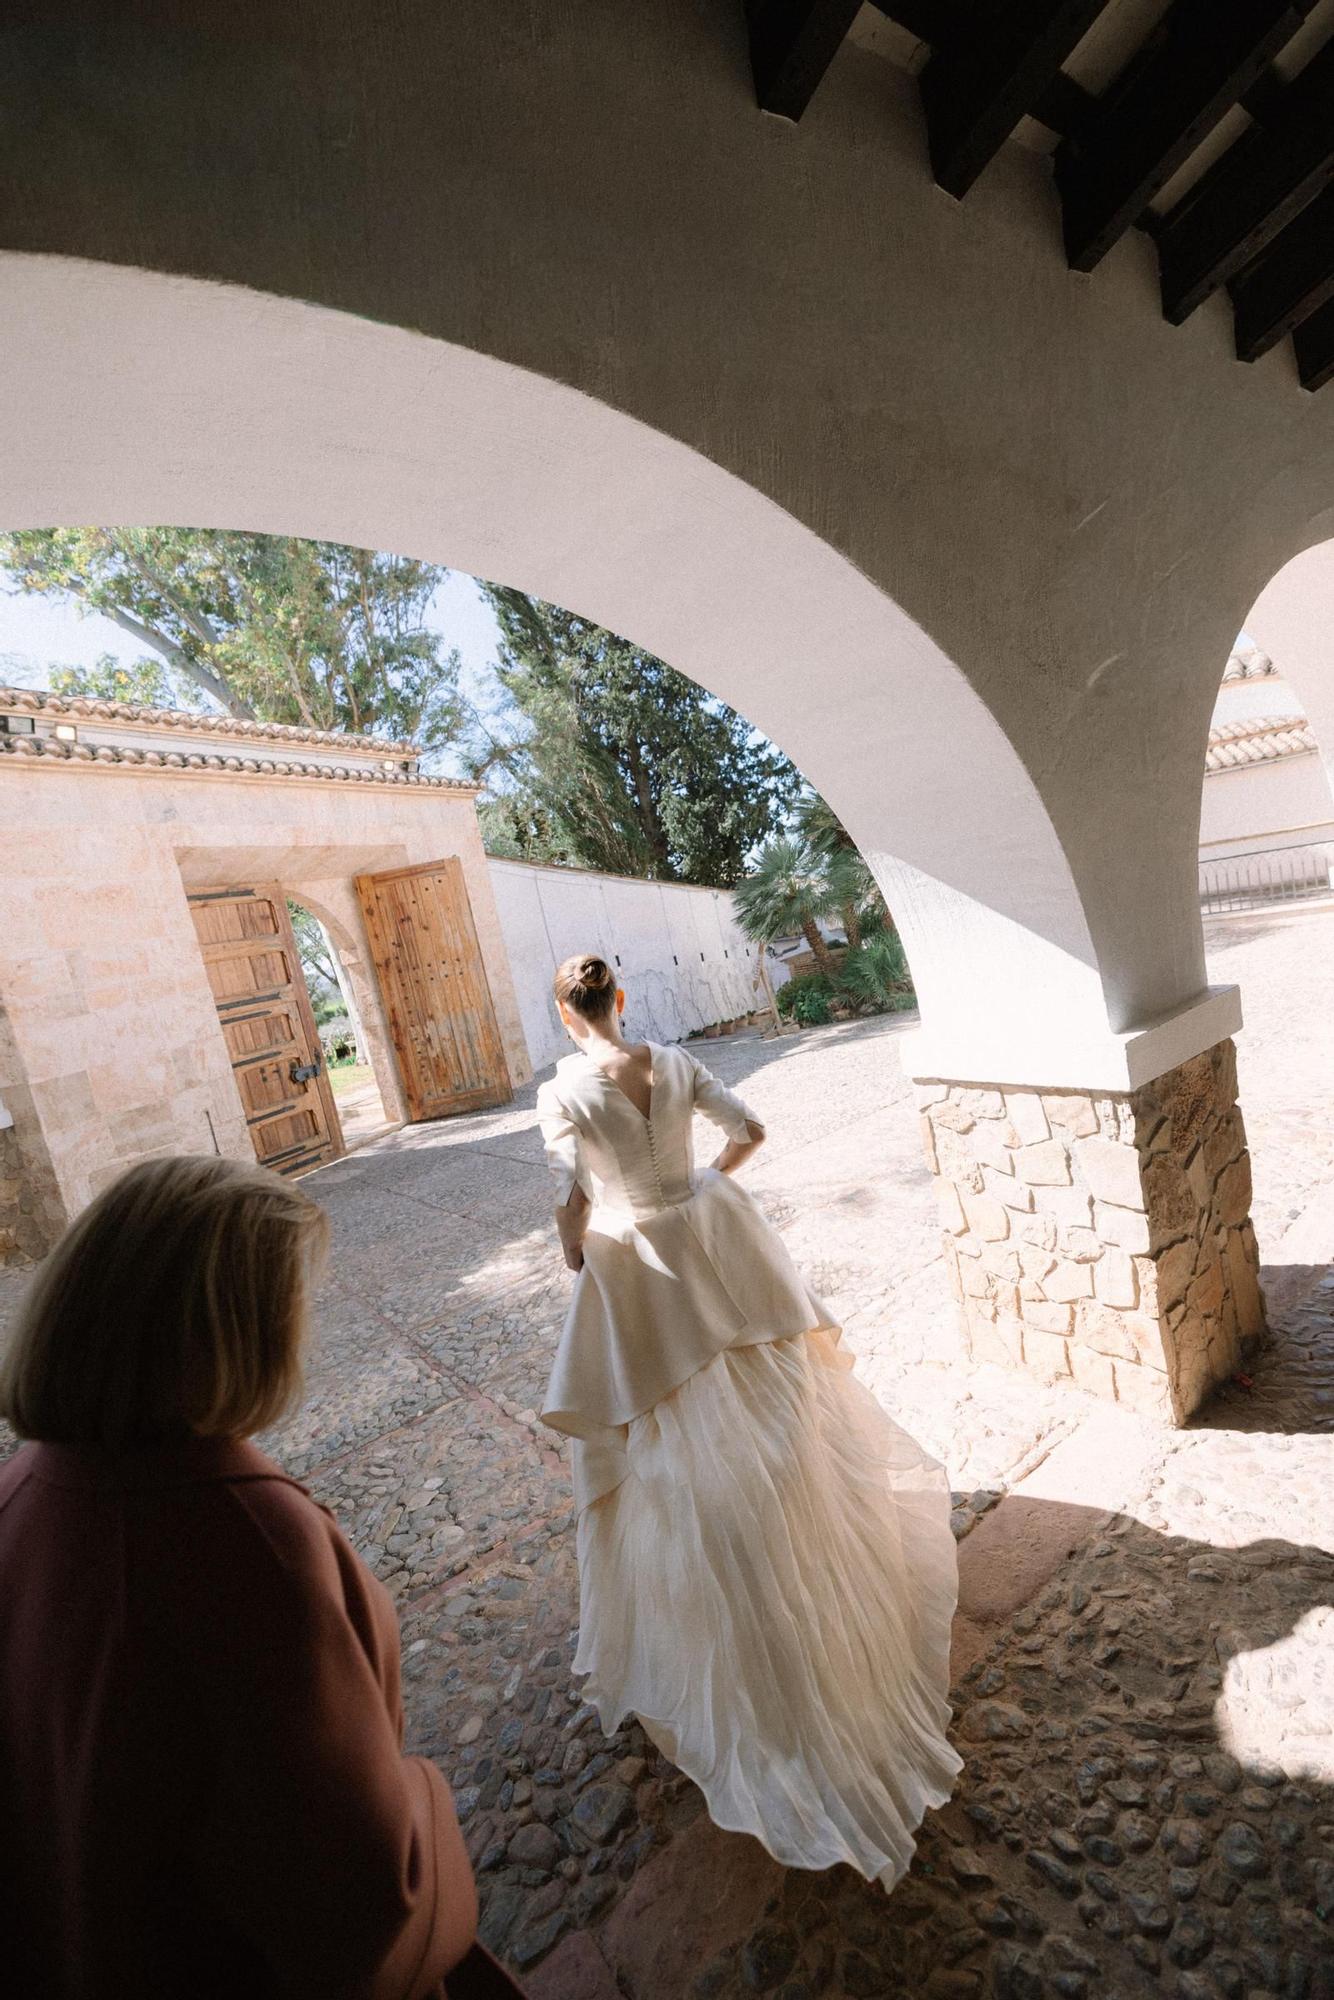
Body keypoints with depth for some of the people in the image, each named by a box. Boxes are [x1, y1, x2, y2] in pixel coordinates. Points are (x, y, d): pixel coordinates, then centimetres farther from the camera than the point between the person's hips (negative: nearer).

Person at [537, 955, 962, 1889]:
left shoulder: (563, 1092, -17)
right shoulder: (676, 1063, -7)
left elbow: (572, 1201, -18)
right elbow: (751, 1129, -2)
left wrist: (577, 1258, 3)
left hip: (635, 1270, -3)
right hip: (715, 1243, 4)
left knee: (685, 1452, 13)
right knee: (775, 1416, 24)